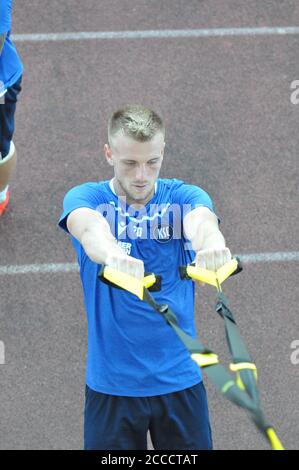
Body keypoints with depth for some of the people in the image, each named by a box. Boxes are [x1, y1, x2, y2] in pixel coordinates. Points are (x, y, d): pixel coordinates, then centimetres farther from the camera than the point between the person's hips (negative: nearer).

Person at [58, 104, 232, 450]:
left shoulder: (184, 197, -1)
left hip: (180, 380, 1)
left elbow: (199, 220, -26)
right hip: (111, 383, -1)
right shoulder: (85, 198, -4)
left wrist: (211, 243, -51)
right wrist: (111, 254, -53)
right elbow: (90, 227, -28)